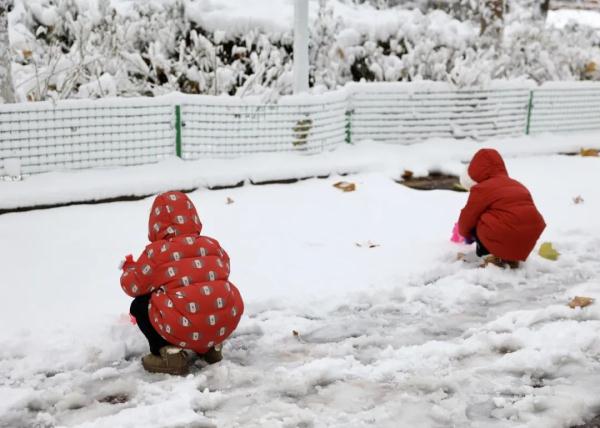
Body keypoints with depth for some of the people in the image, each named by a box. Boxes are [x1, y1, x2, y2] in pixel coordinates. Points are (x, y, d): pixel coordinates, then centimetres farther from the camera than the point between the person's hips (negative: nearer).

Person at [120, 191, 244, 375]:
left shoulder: (156, 251, 1)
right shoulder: (212, 245, 12)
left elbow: (134, 286, 11)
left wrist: (129, 268, 33)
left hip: (185, 330, -5)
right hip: (225, 324, 5)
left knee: (139, 306, 19)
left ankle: (169, 352, 4)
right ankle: (210, 347, 23)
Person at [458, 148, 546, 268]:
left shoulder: (481, 189, 1)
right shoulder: (516, 185, 24)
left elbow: (467, 218, 8)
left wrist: (466, 234, 31)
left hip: (504, 240, -7)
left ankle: (498, 258, 4)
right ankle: (511, 258, 15)